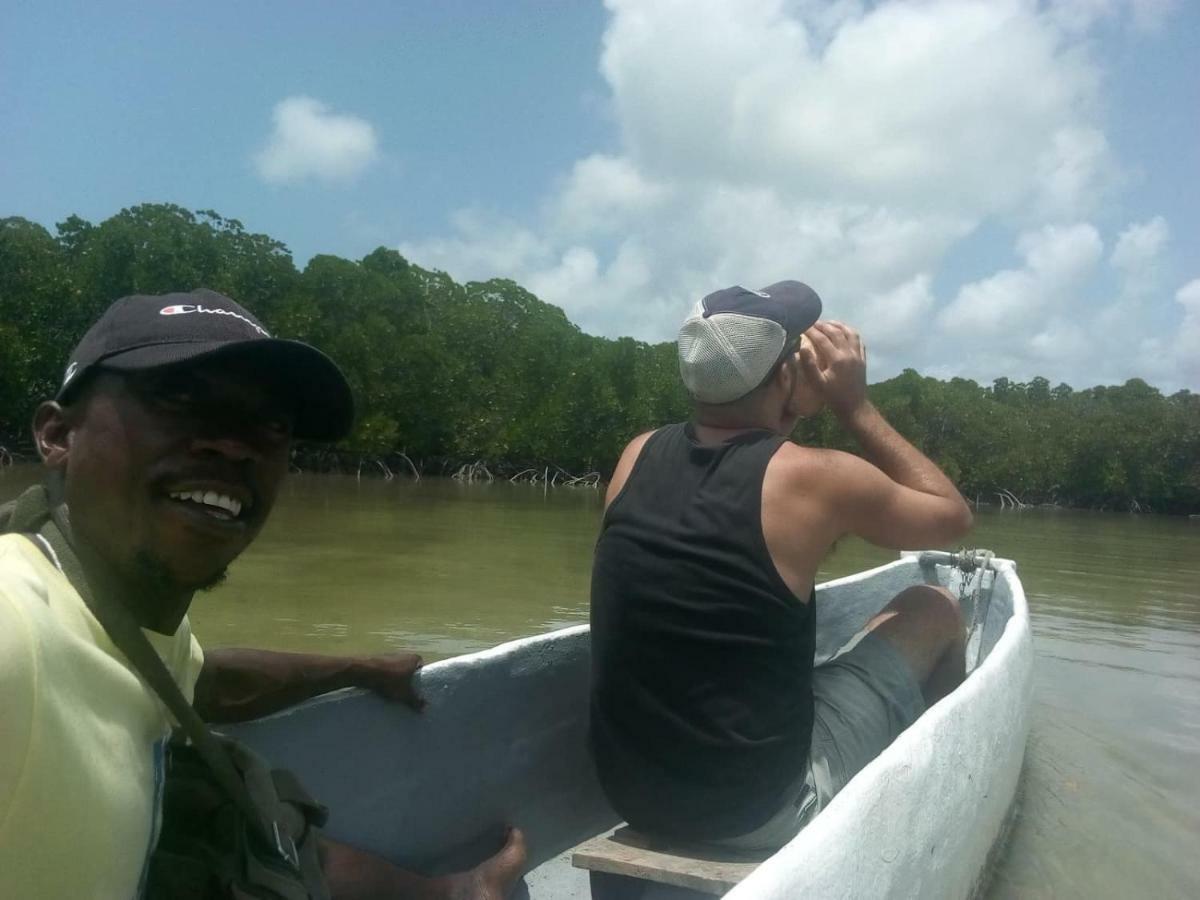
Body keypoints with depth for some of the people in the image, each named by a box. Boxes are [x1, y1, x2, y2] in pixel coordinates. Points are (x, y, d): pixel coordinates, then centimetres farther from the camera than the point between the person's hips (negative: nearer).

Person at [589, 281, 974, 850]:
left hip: (631, 793, 5)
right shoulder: (811, 478, -15)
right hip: (762, 811, -5)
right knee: (933, 611, 13)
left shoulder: (636, 457, -1)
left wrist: (801, 406, 12)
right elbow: (953, 516, 3)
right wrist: (855, 406, 4)